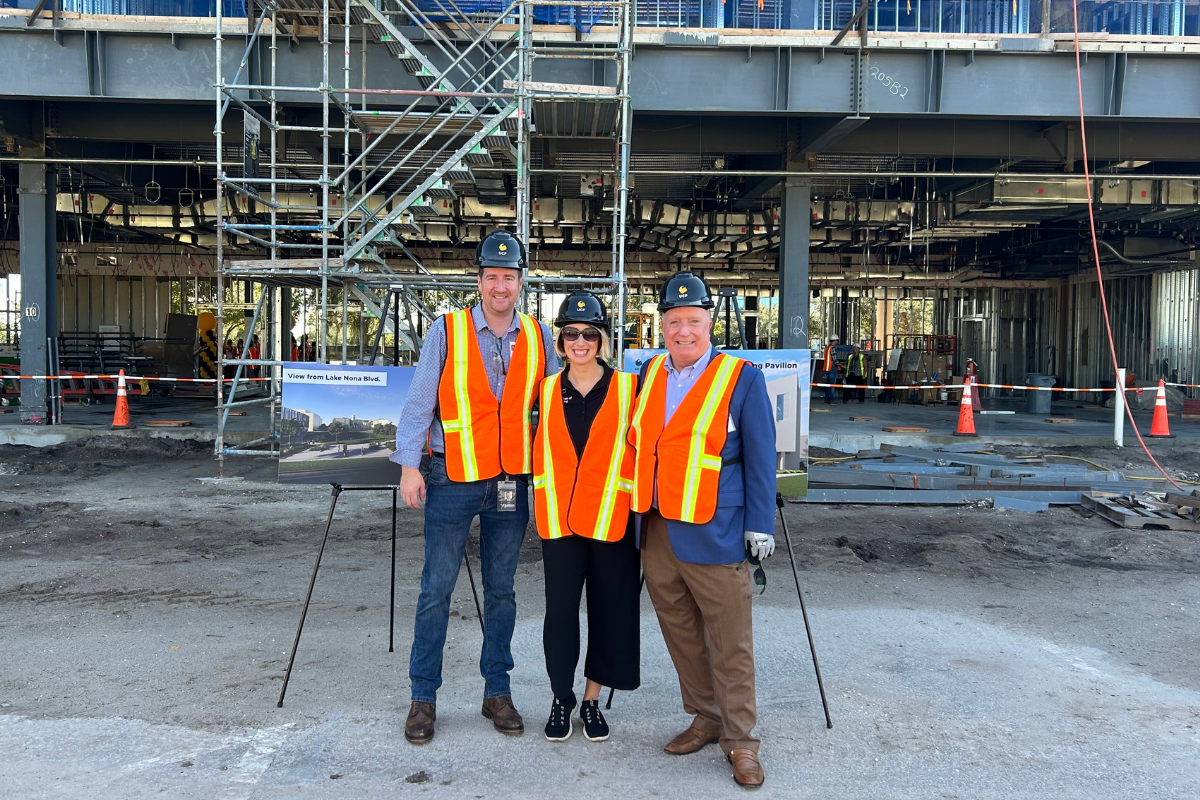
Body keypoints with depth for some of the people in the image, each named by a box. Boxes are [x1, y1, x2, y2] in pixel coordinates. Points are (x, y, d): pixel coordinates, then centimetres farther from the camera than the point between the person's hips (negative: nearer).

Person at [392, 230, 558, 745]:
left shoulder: (537, 337, 5)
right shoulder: (447, 331, -4)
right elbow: (419, 402, -3)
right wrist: (409, 465, -9)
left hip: (511, 481, 3)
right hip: (453, 479, -2)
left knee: (502, 590, 11)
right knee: (437, 589, 2)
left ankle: (497, 691, 23)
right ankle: (424, 696, 15)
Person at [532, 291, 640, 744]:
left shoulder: (628, 388, -1)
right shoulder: (547, 392, 7)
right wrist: (543, 507, 10)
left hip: (612, 519, -1)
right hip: (559, 519, 2)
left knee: (608, 612, 7)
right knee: (560, 610, 4)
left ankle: (592, 700, 25)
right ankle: (561, 700, 24)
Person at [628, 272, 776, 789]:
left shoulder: (741, 378, -4)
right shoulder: (649, 374, 10)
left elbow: (760, 457, -3)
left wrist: (760, 524, -6)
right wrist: (639, 513, 14)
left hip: (714, 535, -5)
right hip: (656, 532, 5)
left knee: (730, 645, 2)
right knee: (681, 634, 15)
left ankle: (740, 740, 16)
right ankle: (705, 718, 32)